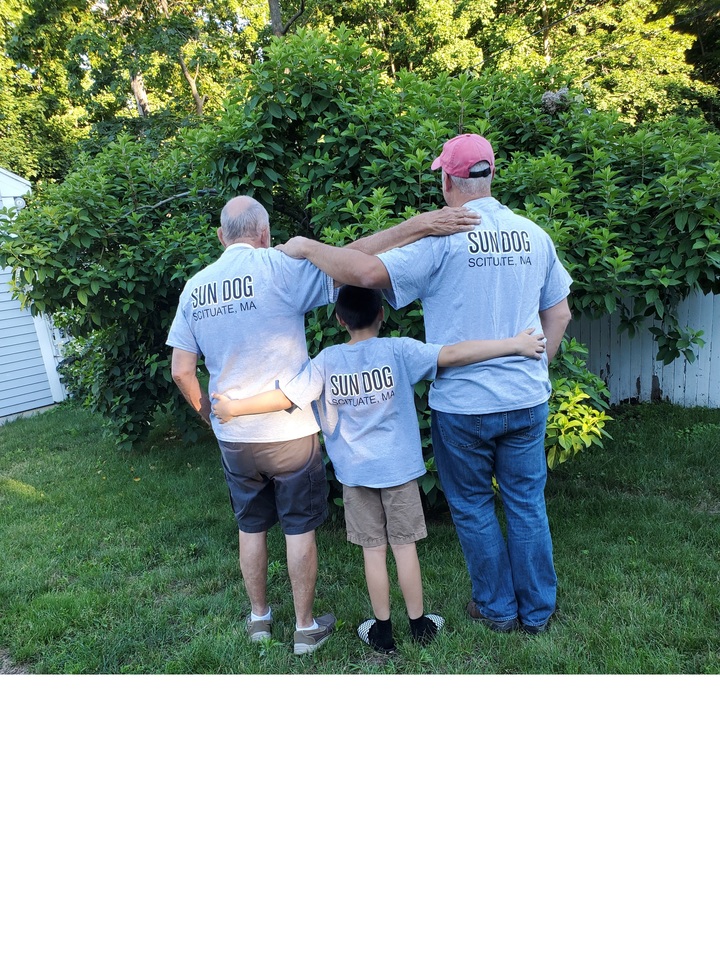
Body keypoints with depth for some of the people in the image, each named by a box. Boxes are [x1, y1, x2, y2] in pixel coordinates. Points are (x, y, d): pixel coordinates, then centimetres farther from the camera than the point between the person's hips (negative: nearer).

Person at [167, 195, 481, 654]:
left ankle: (259, 616, 34)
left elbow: (182, 371, 4)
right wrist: (416, 225, -20)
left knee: (251, 526, 19)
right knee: (299, 528, 10)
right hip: (289, 431, -4)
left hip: (233, 436, 4)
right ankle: (306, 627, 22)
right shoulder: (277, 268, -11)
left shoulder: (194, 288, 3)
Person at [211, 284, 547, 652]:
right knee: (404, 545, 9)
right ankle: (418, 623, 22)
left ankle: (382, 629, 20)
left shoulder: (326, 361, -4)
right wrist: (515, 344, -15)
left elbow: (284, 397, -4)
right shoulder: (398, 350, -9)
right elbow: (453, 355, -17)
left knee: (373, 549, 9)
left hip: (355, 472, 1)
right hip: (398, 467, -1)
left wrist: (234, 407, 8)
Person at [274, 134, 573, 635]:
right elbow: (559, 314, 12)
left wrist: (307, 247, -9)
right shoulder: (534, 234, 5)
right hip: (527, 399, 5)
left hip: (462, 403, -4)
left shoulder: (442, 239, -13)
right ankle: (538, 611, 28)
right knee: (527, 504, 15)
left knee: (474, 507, 14)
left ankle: (498, 608, 29)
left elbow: (367, 271, -23)